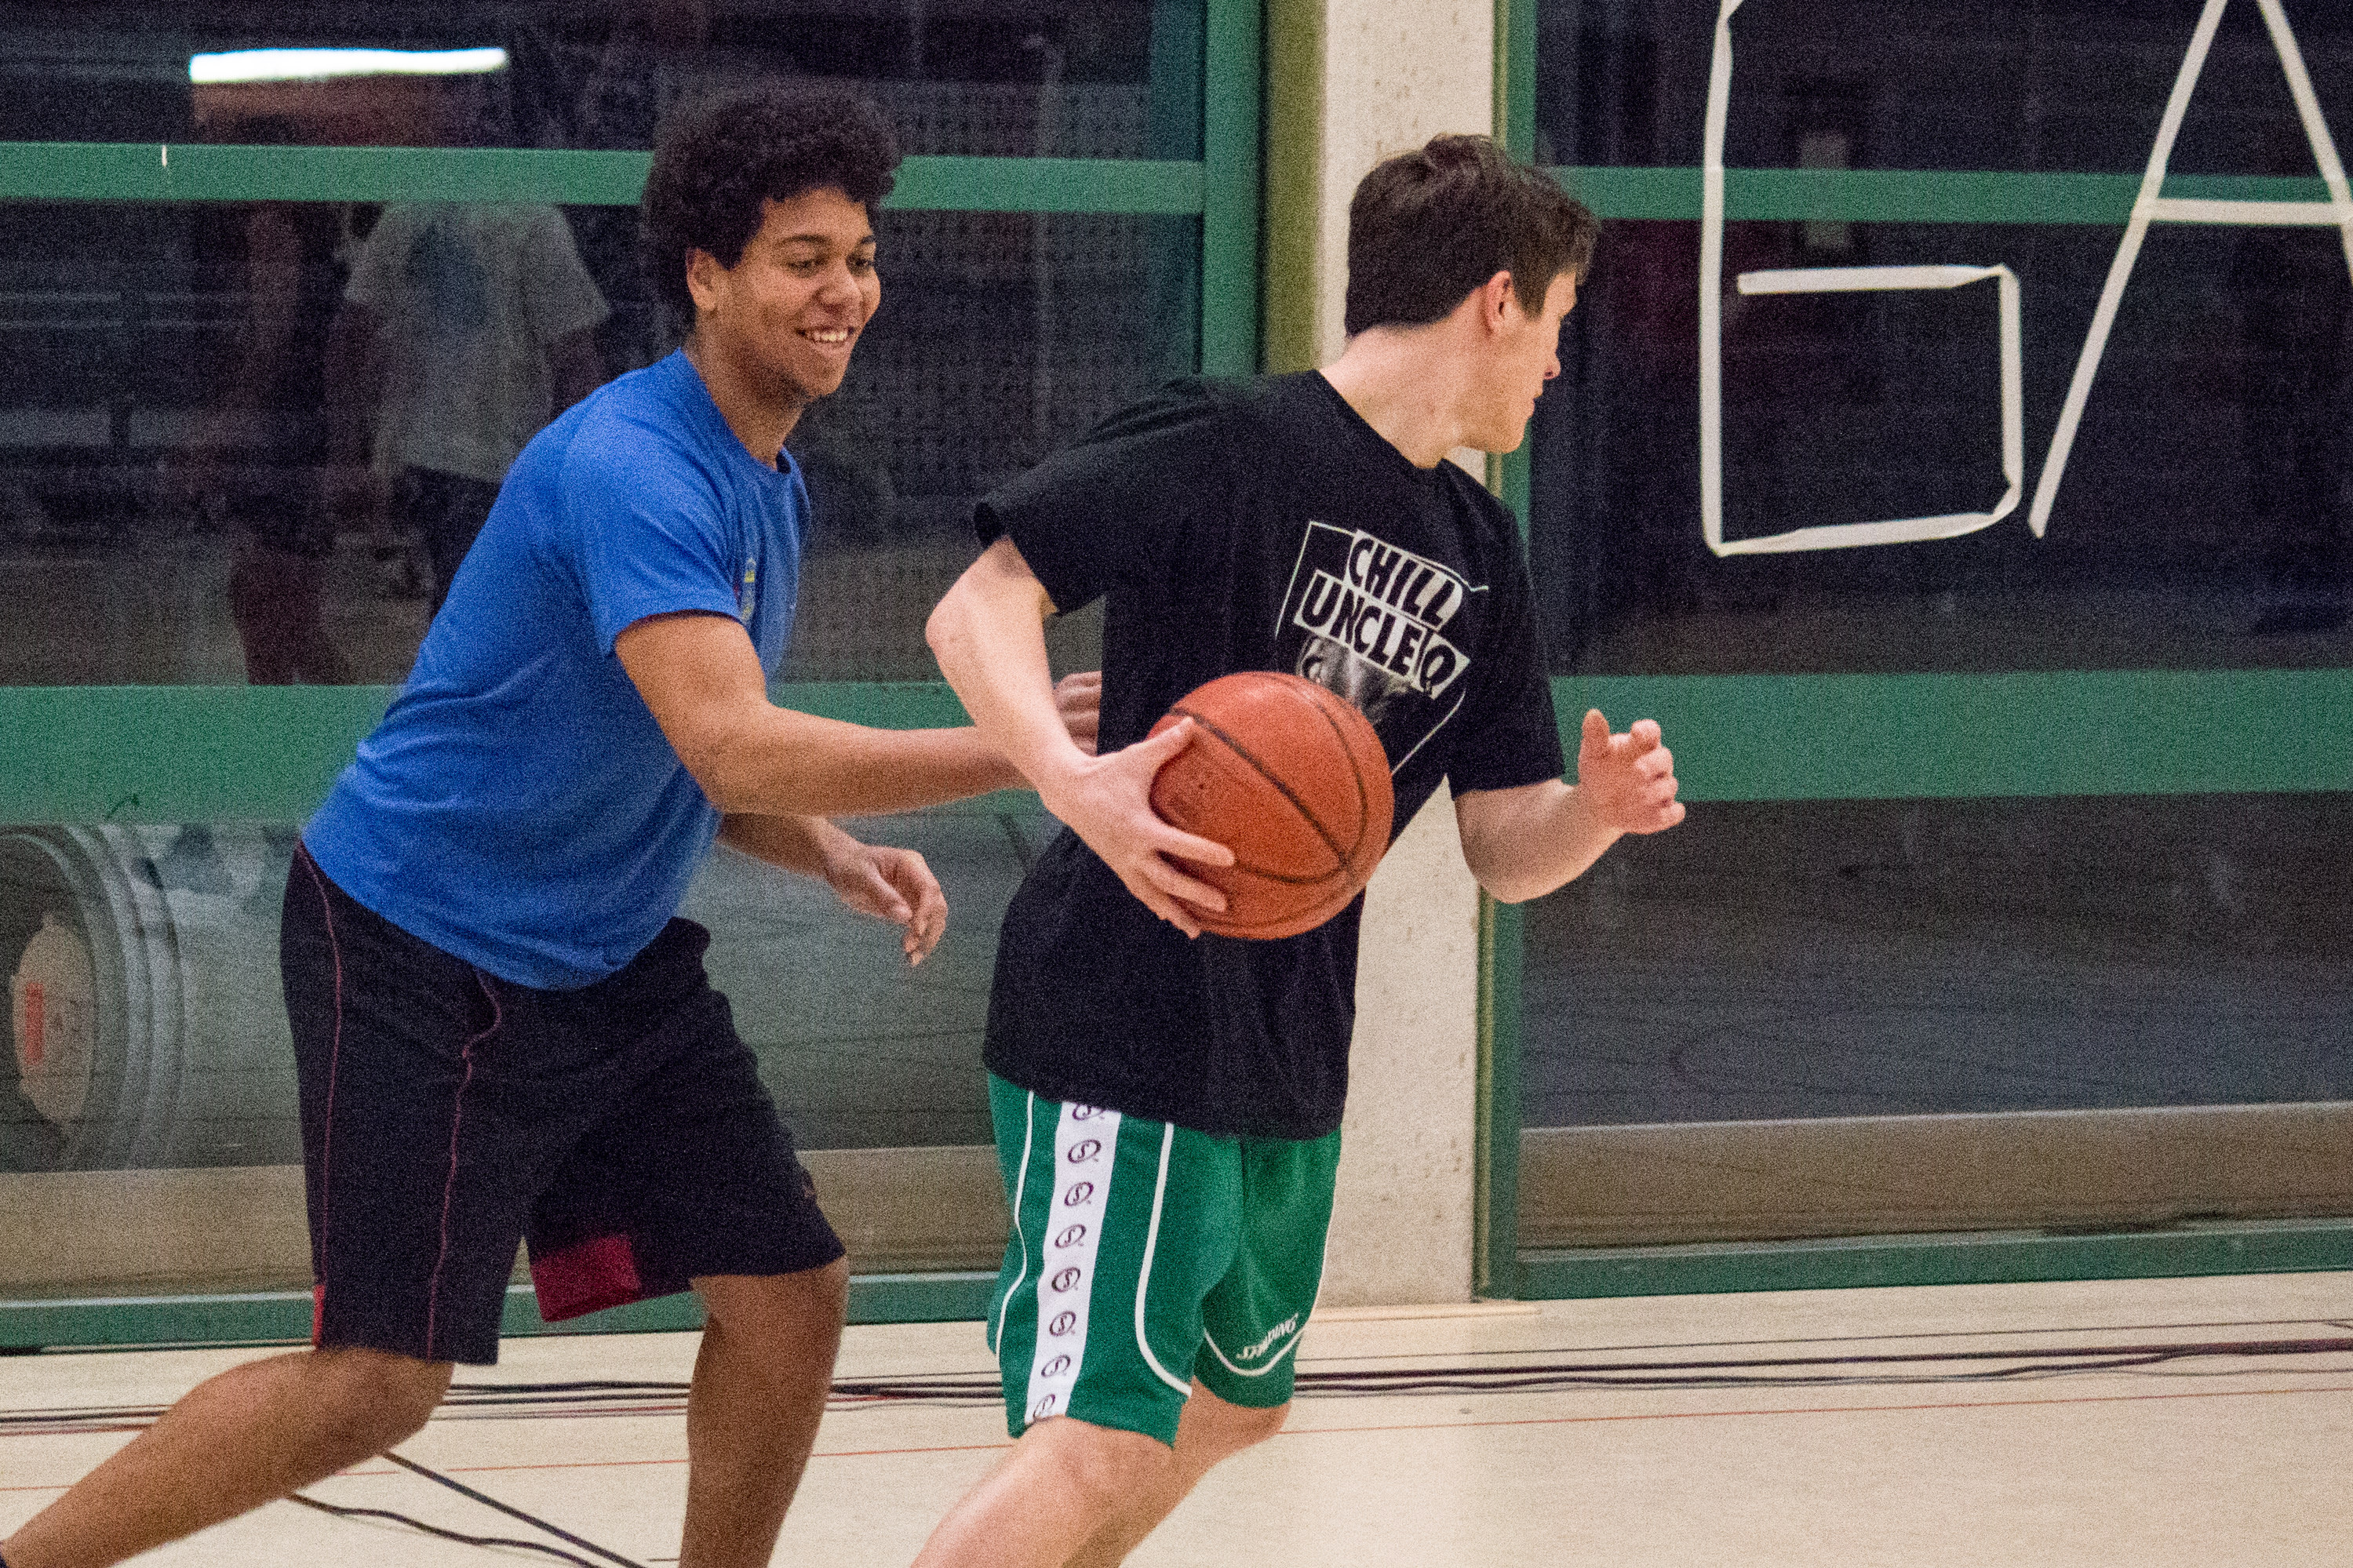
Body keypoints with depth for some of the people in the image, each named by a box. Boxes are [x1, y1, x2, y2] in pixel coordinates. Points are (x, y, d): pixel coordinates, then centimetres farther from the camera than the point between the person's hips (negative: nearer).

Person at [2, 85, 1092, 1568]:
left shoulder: (769, 489, 8)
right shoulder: (632, 469, -23)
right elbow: (730, 742, -36)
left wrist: (838, 858, 1)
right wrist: (1027, 748, -38)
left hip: (605, 957, 9)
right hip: (422, 952, -9)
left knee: (790, 1290, 2)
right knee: (383, 1379, -9)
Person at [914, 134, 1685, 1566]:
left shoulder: (1480, 559, 12)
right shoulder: (1226, 448, -12)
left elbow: (1503, 848, 12)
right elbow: (983, 602, -18)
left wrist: (1598, 811, -11)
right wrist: (1073, 778, -35)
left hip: (1293, 1058, 9)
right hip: (1128, 1022, -9)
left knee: (1234, 1402, 23)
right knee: (1103, 1437, -17)